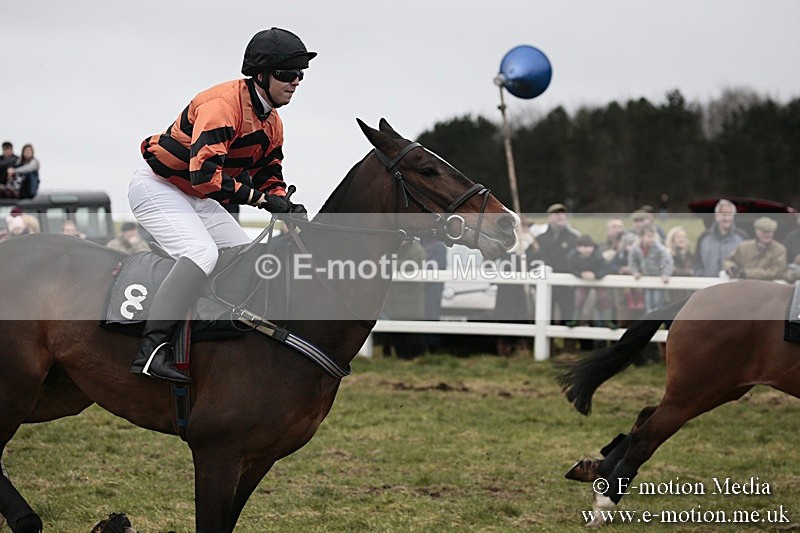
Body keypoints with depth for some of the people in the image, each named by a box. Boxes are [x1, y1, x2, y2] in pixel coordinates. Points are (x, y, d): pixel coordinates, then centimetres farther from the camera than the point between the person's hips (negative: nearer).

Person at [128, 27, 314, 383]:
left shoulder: (272, 123, 7)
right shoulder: (224, 103, -25)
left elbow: (269, 178, 13)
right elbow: (203, 171, -35)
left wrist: (286, 207, -9)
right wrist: (258, 197, -31)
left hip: (196, 198, 10)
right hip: (157, 187, -10)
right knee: (202, 253, -30)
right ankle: (152, 348, -37)